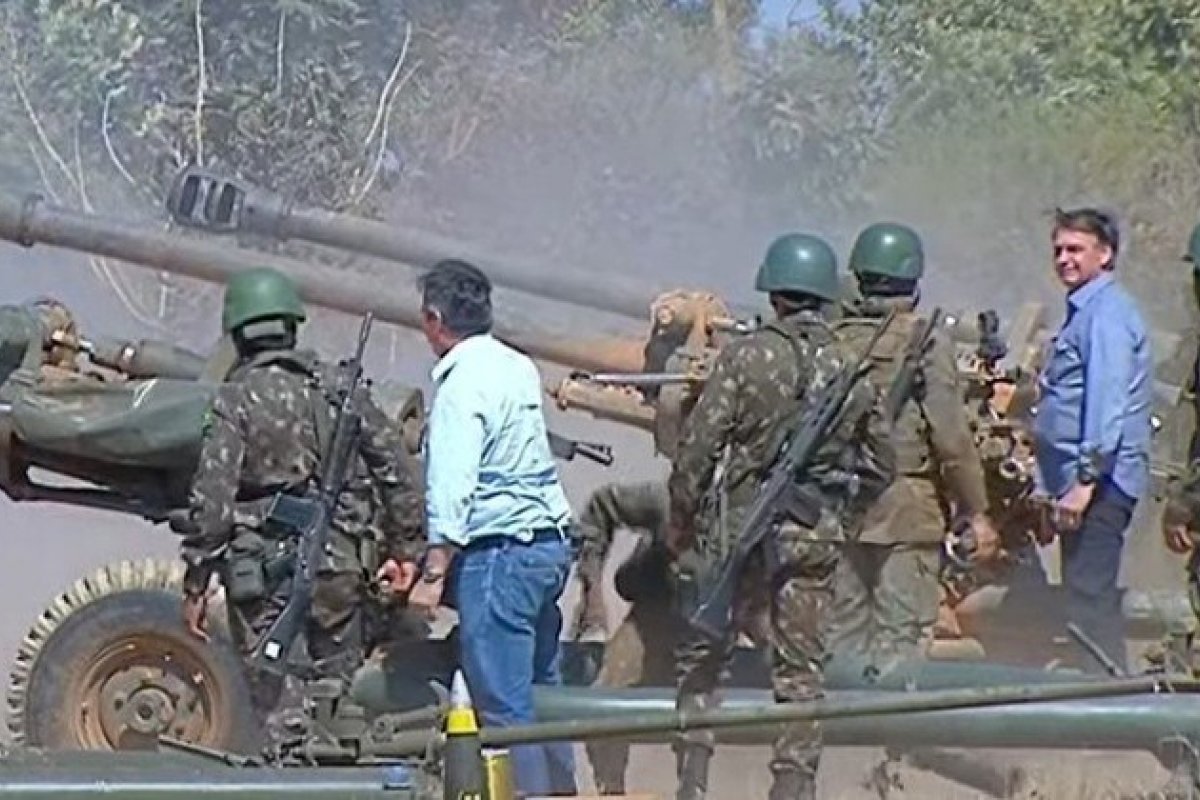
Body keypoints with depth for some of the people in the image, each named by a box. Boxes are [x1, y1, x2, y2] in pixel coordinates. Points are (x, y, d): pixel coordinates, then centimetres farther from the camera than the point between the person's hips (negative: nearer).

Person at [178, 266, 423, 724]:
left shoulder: (233, 401, -6)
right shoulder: (338, 388, 6)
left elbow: (211, 499, -12)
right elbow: (393, 470, 8)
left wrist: (195, 585, -7)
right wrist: (405, 549, 16)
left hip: (262, 563, -3)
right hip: (338, 558, 3)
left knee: (260, 691, 4)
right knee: (340, 682, 11)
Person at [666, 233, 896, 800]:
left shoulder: (747, 356, -9)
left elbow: (698, 444, -9)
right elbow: (880, 462, 7)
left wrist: (680, 517, 2)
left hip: (740, 525, -2)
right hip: (815, 534, 2)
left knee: (702, 655, 9)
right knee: (800, 668, 9)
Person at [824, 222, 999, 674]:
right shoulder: (926, 344, -9)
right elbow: (952, 437, -11)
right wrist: (976, 512, -4)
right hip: (907, 512, -4)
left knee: (843, 633, 11)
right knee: (902, 637, 0)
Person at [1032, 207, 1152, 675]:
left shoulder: (1107, 313, -11)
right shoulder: (1083, 312, 21)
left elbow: (1107, 402, -20)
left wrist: (1085, 482, -25)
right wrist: (1050, 489, 24)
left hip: (1100, 480, -10)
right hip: (1078, 479, 10)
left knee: (1089, 596, -12)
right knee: (1087, 596, 11)